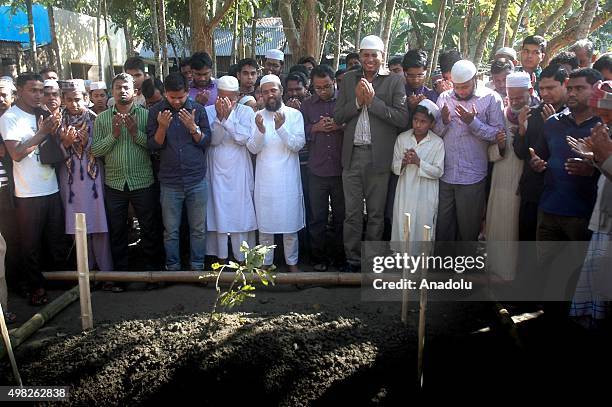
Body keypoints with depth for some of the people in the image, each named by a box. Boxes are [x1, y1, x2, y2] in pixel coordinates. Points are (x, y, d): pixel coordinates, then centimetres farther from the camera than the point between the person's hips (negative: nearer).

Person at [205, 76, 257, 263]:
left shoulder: (246, 111, 1)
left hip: (239, 172, -1)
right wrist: (219, 117, -20)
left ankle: (242, 258, 11)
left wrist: (228, 116, -17)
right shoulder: (209, 111, 3)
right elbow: (213, 140, -8)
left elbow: (244, 138, -12)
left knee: (241, 214, 1)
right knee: (219, 214, 4)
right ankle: (221, 257, 14)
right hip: (217, 171, 1)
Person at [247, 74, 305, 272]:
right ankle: (265, 262, 21)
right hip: (264, 180, 2)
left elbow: (298, 145, -9)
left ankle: (292, 261, 21)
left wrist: (281, 128, -24)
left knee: (290, 222, 6)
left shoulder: (294, 114, 0)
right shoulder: (257, 116, 5)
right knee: (265, 224, 8)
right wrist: (260, 131, -21)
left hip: (288, 179, -1)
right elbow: (252, 148, -3)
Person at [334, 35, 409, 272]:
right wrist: (358, 101, -9)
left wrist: (372, 100, -14)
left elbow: (403, 119, -10)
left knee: (376, 214, 9)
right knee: (352, 214, 8)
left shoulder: (394, 81, 0)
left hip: (379, 156, -2)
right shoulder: (349, 79, 10)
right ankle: (353, 260, 20)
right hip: (352, 155, 2)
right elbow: (337, 116, 6)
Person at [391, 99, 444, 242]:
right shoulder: (402, 138, 2)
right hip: (405, 193, 2)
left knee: (423, 230, 4)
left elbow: (438, 171, -8)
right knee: (401, 229, 2)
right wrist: (403, 162, -17)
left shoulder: (438, 143, -5)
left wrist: (418, 162, -18)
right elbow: (394, 167, 4)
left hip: (426, 196, -2)